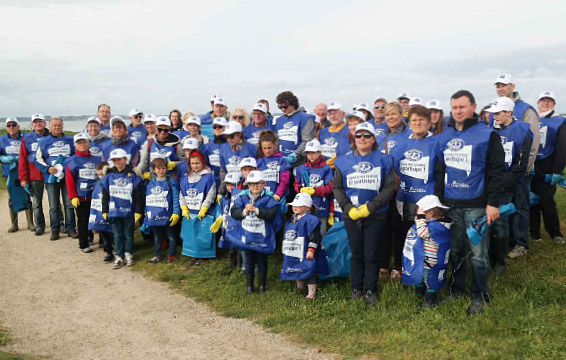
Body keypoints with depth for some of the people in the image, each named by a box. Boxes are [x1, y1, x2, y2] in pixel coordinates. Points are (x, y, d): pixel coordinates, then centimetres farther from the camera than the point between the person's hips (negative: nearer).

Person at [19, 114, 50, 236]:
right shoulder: (27, 139, 4)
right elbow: (22, 159, 2)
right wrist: (23, 178, -3)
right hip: (34, 176, 1)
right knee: (36, 203, 8)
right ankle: (39, 226, 19)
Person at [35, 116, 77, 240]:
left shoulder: (70, 140, 8)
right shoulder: (43, 142, 5)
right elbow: (38, 159, 5)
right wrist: (48, 169, -11)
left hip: (67, 176, 1)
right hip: (51, 178, -1)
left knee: (69, 204, 1)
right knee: (54, 206, 4)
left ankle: (70, 228, 10)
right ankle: (55, 230, 13)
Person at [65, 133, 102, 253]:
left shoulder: (97, 160, 7)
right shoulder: (72, 161, -4)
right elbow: (69, 181, -7)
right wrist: (73, 197, -11)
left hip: (96, 196, 3)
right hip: (81, 197, -3)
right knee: (83, 221, 5)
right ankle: (84, 245, 15)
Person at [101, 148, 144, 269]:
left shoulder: (133, 175, -4)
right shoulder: (109, 176, 4)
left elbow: (139, 196, -3)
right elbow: (105, 195, 9)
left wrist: (138, 211, -6)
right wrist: (105, 211, 7)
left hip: (129, 211, -2)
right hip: (114, 211, 2)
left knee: (129, 234, 10)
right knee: (117, 235, 9)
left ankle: (128, 254, 25)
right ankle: (119, 257, 18)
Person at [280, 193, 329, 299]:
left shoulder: (310, 219, -13)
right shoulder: (291, 220, 14)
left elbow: (314, 236, -17)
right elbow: (287, 236, 24)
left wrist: (311, 250, -21)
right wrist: (285, 250, 26)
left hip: (306, 254, -9)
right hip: (294, 255, 9)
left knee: (308, 272, -5)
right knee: (297, 272, 17)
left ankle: (312, 292, 2)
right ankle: (301, 290, 32)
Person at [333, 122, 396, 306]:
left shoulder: (383, 160, 0)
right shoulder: (343, 161, 4)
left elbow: (389, 187, -4)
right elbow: (337, 187, 4)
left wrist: (371, 206, -14)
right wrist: (348, 208, -9)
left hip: (375, 215, -1)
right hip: (351, 215, 1)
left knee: (371, 254, 3)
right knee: (356, 254, 10)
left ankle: (370, 290, 15)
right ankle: (356, 289, 23)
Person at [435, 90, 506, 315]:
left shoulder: (487, 136, -4)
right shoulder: (443, 137, 9)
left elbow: (497, 171, -5)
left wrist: (493, 203, -10)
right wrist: (438, 199, 11)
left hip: (476, 205, -4)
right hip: (450, 204, 4)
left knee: (478, 253, 1)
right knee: (455, 250, 12)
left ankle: (480, 296, 16)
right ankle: (456, 290, 27)